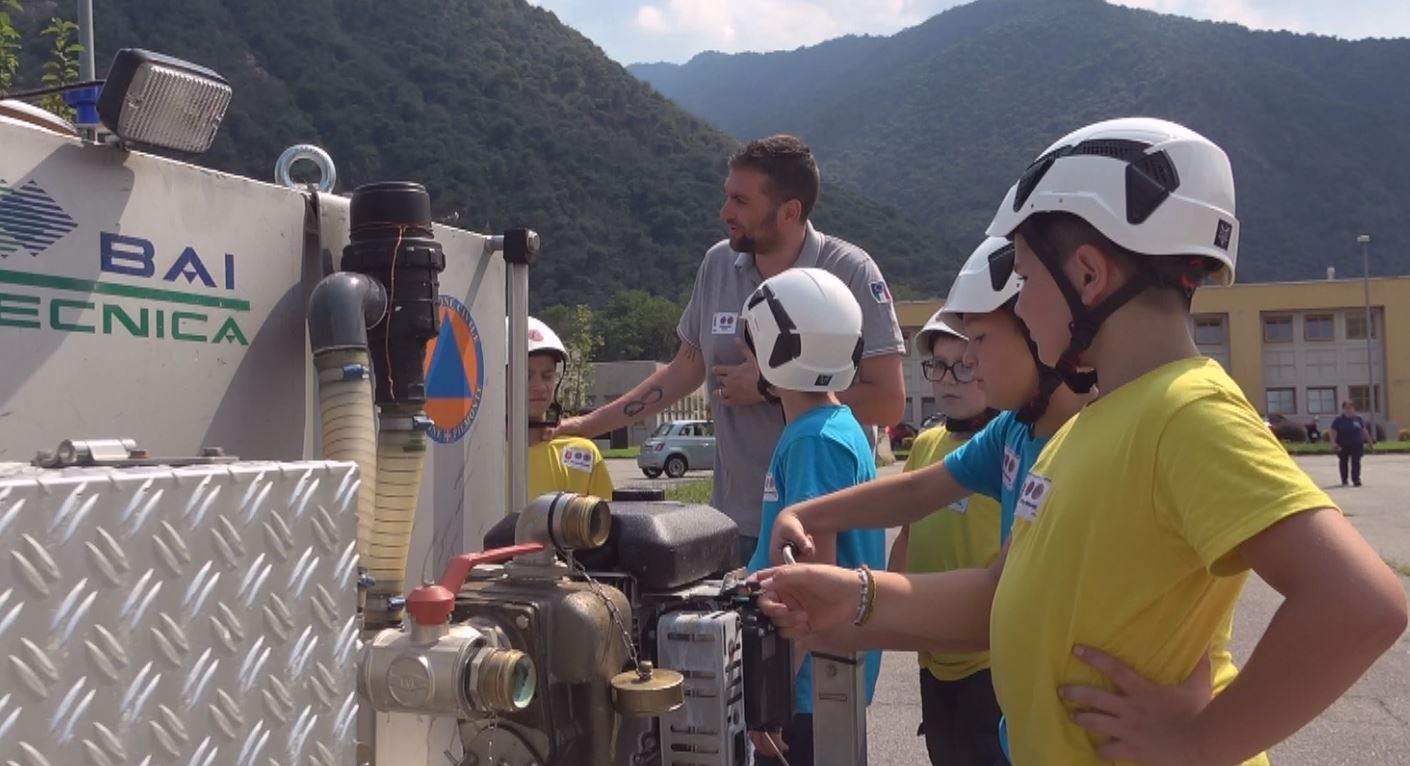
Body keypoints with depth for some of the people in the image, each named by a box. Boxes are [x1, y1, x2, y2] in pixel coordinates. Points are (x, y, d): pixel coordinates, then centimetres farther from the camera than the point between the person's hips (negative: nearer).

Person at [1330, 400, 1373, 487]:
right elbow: (1333, 432, -3)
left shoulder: (1358, 419, 6)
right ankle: (1344, 481, 22)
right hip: (1343, 446, 0)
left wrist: (1371, 443, 15)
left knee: (1356, 462, -6)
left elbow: (1365, 431, 13)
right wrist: (1333, 443, -17)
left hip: (1356, 445, 0)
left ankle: (1356, 480, -5)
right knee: (1343, 462, 9)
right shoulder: (1339, 420, 0)